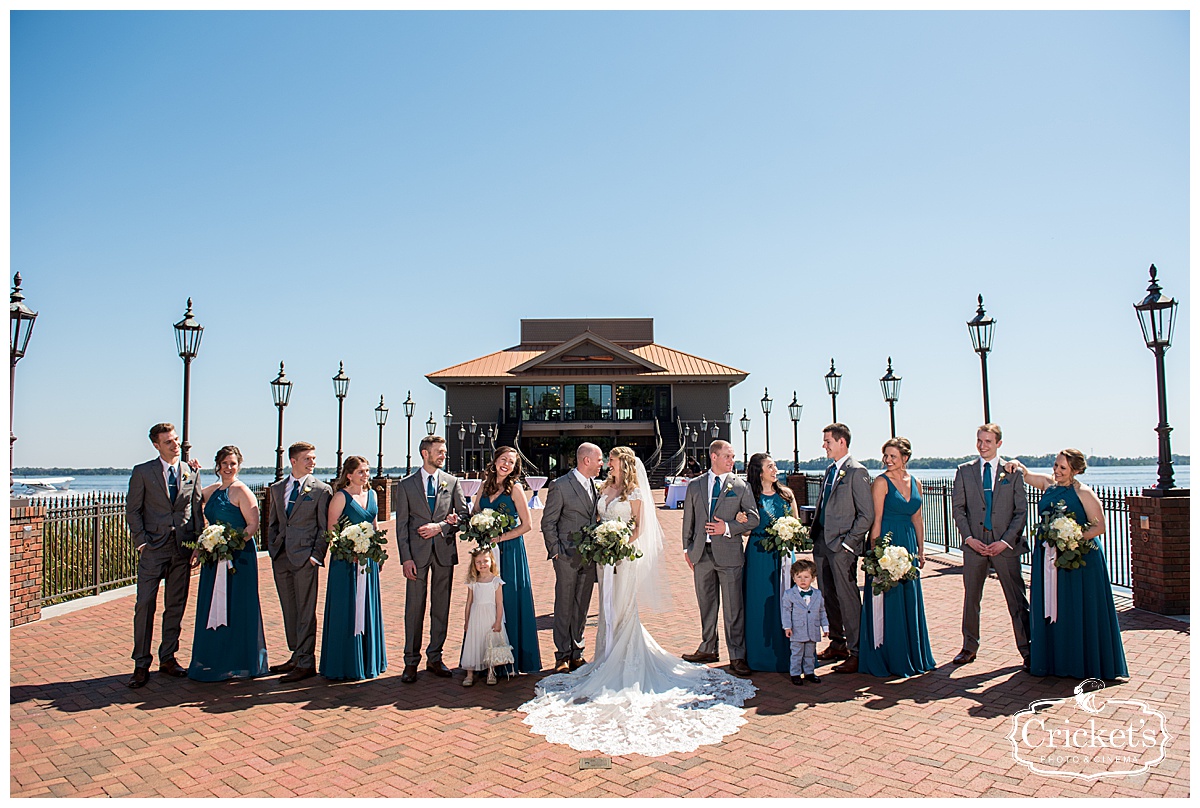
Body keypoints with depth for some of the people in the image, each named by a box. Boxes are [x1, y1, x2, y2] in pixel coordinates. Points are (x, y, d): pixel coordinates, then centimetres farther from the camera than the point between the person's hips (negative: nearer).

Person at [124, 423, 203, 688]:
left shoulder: (192, 473, 9)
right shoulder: (143, 472, 1)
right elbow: (132, 509, 1)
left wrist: (198, 543, 3)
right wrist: (141, 542, -7)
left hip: (183, 547, 3)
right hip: (153, 548, -3)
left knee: (176, 606, 9)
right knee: (145, 605, -3)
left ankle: (167, 658, 20)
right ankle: (141, 665, 6)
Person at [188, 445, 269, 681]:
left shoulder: (241, 491, -9)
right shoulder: (211, 491, 12)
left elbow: (253, 525, -14)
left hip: (239, 556, -7)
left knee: (236, 607, 0)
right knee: (213, 607, 12)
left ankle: (238, 662, 11)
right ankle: (214, 660, 25)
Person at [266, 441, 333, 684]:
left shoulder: (321, 489, -3)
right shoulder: (277, 488, 12)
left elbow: (325, 527, -3)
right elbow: (273, 522, 17)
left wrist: (316, 555, -10)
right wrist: (273, 550, 6)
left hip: (305, 557, -5)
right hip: (281, 558, 5)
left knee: (305, 611, -2)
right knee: (289, 610, 13)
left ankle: (306, 663, 4)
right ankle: (296, 656, 25)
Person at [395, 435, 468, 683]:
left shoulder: (452, 482, 8)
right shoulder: (407, 484, 3)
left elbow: (463, 514, 6)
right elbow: (401, 525, 0)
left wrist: (440, 527, -10)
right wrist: (406, 558, -8)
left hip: (444, 551, 2)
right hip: (418, 553, -2)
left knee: (441, 607, 7)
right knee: (414, 607, 0)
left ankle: (434, 658, 19)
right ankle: (411, 661, 11)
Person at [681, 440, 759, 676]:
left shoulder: (741, 486, 1)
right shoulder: (695, 485, 9)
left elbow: (753, 519, 0)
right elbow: (688, 519, 13)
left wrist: (728, 528, -12)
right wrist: (687, 548, 8)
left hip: (729, 553, -3)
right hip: (701, 553, 3)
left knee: (733, 608, 0)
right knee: (706, 605, 14)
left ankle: (737, 656, 9)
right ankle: (708, 649, 28)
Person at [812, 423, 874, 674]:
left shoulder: (856, 472, -11)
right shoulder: (830, 470, 15)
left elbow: (867, 515, -14)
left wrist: (847, 542, -15)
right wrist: (815, 536, 13)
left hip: (842, 548, -8)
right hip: (822, 544, 8)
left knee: (848, 599, -2)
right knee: (828, 597, 15)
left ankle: (856, 652, 7)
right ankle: (837, 644, 27)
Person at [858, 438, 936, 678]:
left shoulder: (915, 483, 9)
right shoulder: (881, 482, -9)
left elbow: (917, 518, 15)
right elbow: (876, 519, -13)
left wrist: (921, 549, 13)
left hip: (908, 543, 7)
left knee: (910, 599, 14)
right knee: (887, 601, -1)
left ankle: (911, 655, 28)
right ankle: (888, 658, 11)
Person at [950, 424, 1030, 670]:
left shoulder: (1013, 472, 3)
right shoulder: (964, 471, 7)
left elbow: (1021, 511, 0)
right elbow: (958, 508, 5)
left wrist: (1005, 541, -9)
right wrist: (969, 538, -7)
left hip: (1006, 545, -1)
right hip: (974, 544, 2)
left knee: (1017, 599, 1)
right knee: (971, 598, 8)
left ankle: (1026, 650, 13)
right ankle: (969, 647, 21)